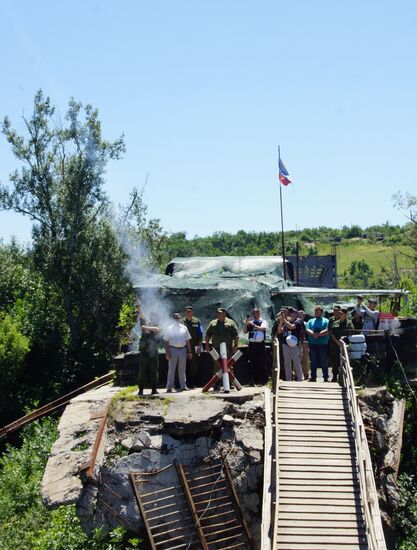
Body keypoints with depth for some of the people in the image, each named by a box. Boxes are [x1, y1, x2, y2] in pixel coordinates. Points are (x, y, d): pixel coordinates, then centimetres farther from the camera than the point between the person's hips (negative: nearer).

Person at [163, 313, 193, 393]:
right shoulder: (169, 328, 3)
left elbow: (188, 341, 14)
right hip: (172, 349, -2)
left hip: (182, 349, 3)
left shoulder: (184, 328, 10)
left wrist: (189, 352, 9)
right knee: (171, 369, -1)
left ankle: (183, 386, 16)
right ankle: (169, 387, 1)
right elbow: (165, 342, 1)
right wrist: (167, 352, -8)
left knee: (182, 369, 9)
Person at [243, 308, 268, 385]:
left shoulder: (263, 322, 3)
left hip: (260, 344, -4)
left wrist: (253, 325, -26)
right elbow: (245, 332, 6)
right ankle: (252, 380, 8)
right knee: (252, 363, 5)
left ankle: (263, 380, 4)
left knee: (261, 362, -2)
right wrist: (246, 324, -8)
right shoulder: (250, 322, 13)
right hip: (251, 344, 4)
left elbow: (262, 328, -17)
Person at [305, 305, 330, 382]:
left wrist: (318, 334, -20)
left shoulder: (326, 321, 6)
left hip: (323, 344, -3)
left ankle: (326, 378, 4)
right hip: (313, 344, 3)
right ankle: (313, 377, 12)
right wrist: (313, 333, -18)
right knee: (313, 362, 7)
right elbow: (307, 329, 1)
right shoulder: (311, 321, 16)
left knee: (324, 362, -1)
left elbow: (327, 331, -9)